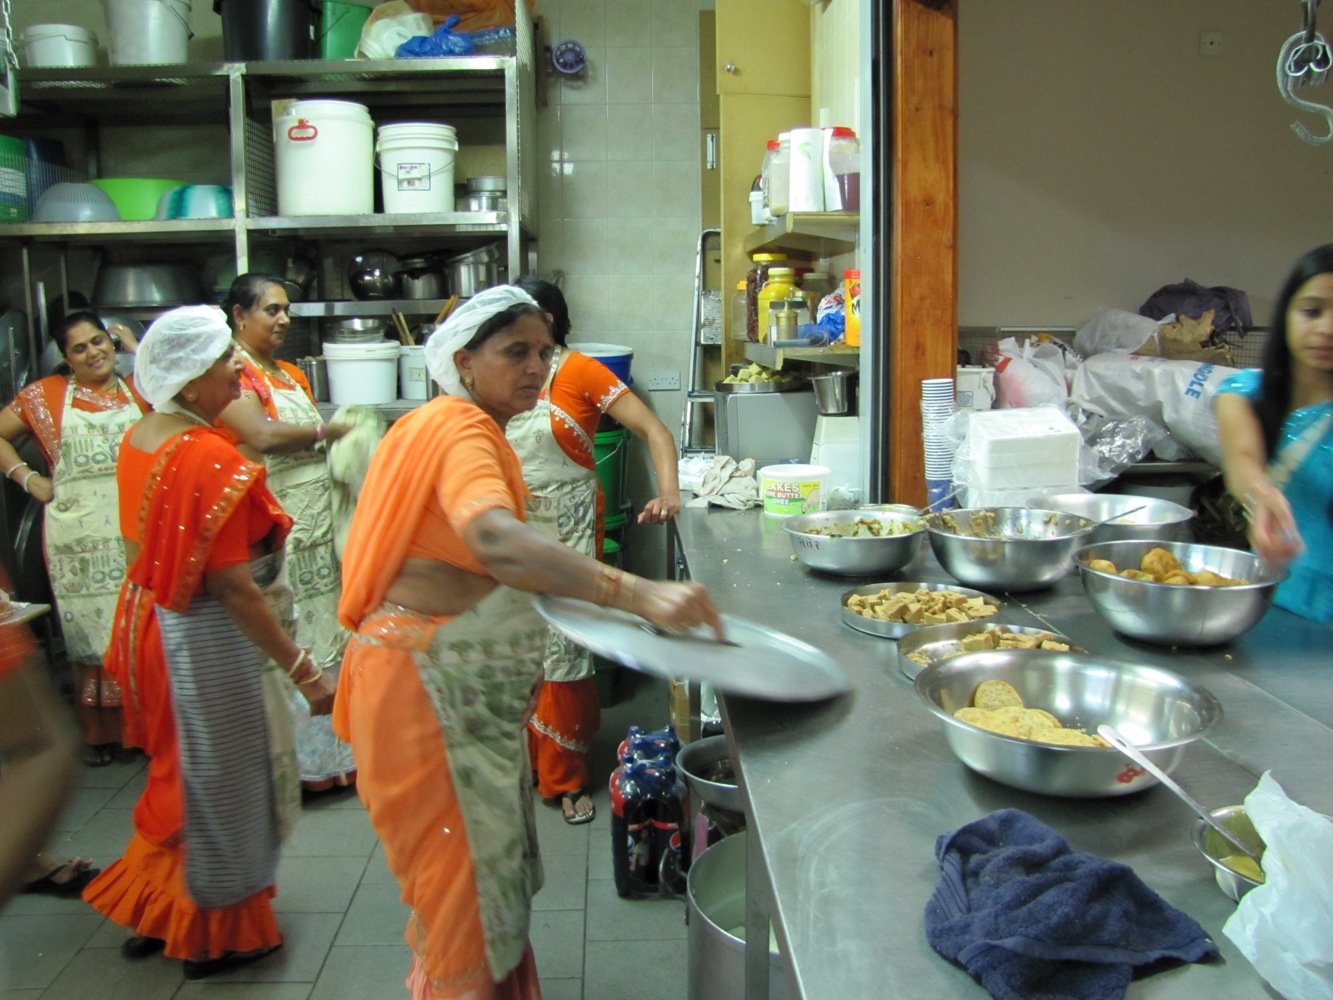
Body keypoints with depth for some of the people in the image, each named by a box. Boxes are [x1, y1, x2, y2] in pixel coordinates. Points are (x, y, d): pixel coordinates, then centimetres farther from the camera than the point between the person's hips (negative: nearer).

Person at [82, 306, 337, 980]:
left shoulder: (137, 440, 1)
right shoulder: (212, 458, -25)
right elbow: (232, 587, -26)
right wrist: (304, 671, -23)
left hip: (149, 618, 9)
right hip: (204, 639, -8)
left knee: (178, 769, 25)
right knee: (217, 778, 9)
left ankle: (154, 910, 41)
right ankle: (213, 935, 28)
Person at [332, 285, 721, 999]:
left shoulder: (474, 428, 14)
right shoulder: (461, 430, -20)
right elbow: (495, 541, -40)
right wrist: (636, 594, -49)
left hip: (469, 687, 10)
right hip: (429, 681, -10)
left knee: (481, 861, 20)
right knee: (461, 869, 1)